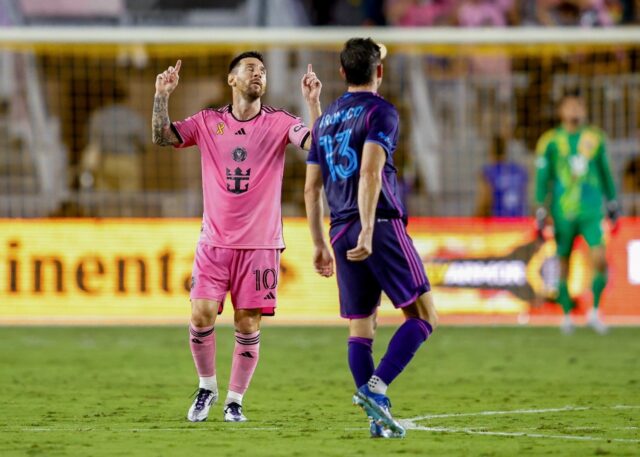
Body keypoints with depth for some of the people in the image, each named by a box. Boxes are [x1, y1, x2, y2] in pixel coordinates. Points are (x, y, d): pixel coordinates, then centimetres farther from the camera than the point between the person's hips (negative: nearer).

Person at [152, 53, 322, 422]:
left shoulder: (279, 123, 2)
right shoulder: (208, 122, 6)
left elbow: (316, 144, -12)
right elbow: (163, 137, -1)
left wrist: (313, 102, -24)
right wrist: (162, 96, -12)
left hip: (260, 243, -1)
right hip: (215, 241, 1)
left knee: (248, 325, -1)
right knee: (202, 315, -9)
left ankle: (235, 400, 13)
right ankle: (207, 387, 14)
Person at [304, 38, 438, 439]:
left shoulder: (325, 120, 18)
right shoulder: (380, 112, -3)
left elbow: (312, 188, 18)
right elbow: (370, 172, -17)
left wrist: (320, 245, 23)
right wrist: (368, 230, -23)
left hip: (342, 235, 7)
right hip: (382, 226, -7)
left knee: (361, 330, 7)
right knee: (424, 315, -3)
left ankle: (380, 417, 4)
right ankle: (375, 387, -18)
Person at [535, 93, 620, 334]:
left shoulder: (595, 138, 7)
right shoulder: (551, 142, -1)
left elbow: (605, 174, 18)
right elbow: (542, 178, 2)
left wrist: (613, 205, 21)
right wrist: (540, 213, -2)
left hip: (591, 211, 1)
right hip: (563, 212, -1)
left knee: (599, 258, -14)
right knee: (563, 264, 5)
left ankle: (594, 312, 1)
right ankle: (567, 315, 20)